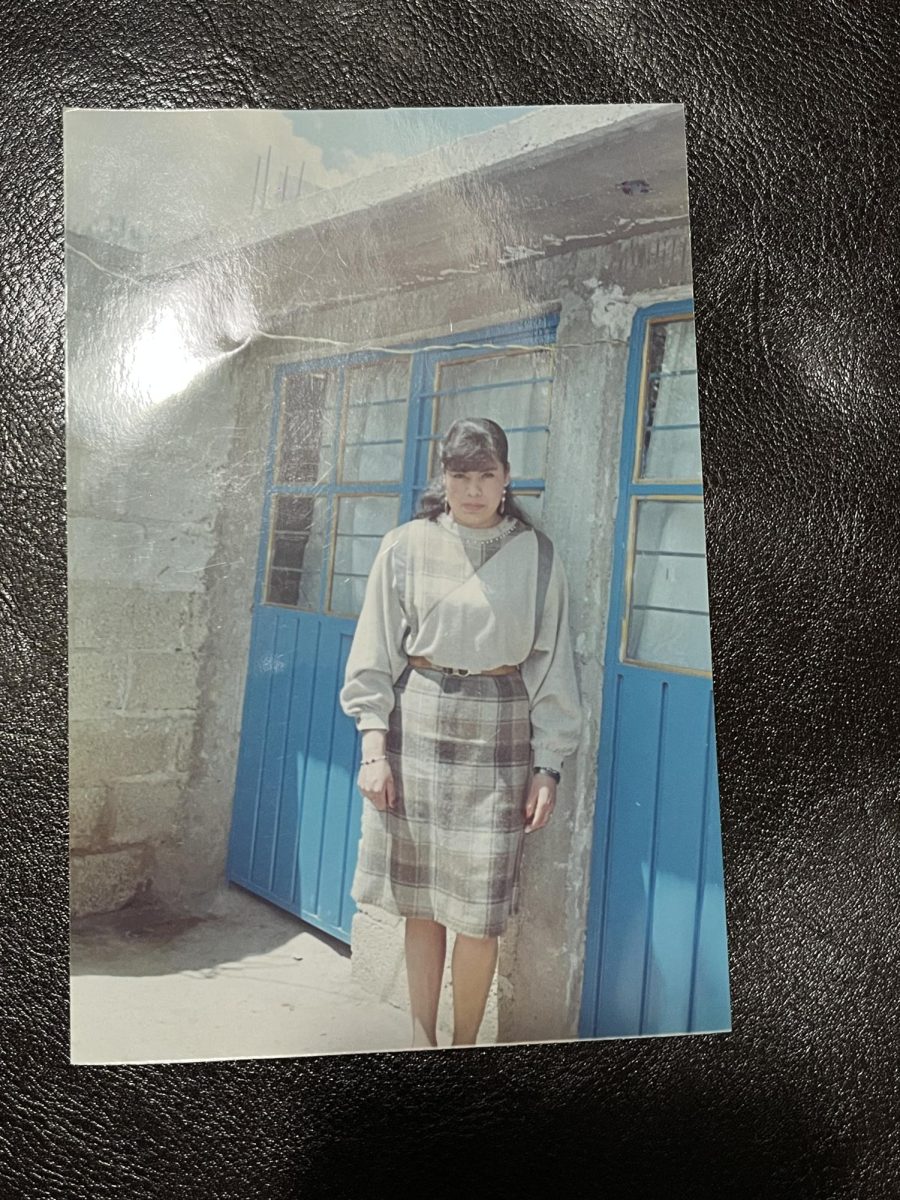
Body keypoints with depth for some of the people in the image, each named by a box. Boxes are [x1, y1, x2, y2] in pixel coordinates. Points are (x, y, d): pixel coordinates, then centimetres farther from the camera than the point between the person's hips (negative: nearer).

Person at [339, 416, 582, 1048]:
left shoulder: (536, 555, 1)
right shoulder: (406, 546, 1)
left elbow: (552, 663, 4)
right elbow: (375, 654, 3)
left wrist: (548, 768, 1)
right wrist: (374, 748, -4)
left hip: (496, 735, -1)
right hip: (415, 726, 1)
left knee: (478, 908, 1)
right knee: (420, 899, 10)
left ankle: (465, 1044, 23)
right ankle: (422, 1039, 28)